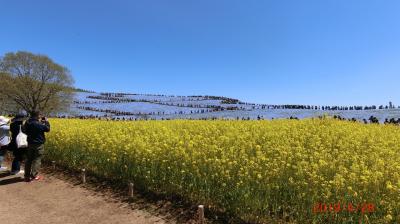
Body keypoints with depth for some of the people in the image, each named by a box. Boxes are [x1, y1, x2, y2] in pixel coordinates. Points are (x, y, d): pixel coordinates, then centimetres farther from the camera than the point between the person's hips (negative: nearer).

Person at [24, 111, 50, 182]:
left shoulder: (27, 123, 2)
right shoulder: (38, 124, -22)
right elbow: (47, 129, -14)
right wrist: (46, 121, -1)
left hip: (30, 143, 7)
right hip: (38, 144, -7)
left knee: (29, 159, 14)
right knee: (37, 160, 1)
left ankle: (27, 176, 21)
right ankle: (34, 176, 4)